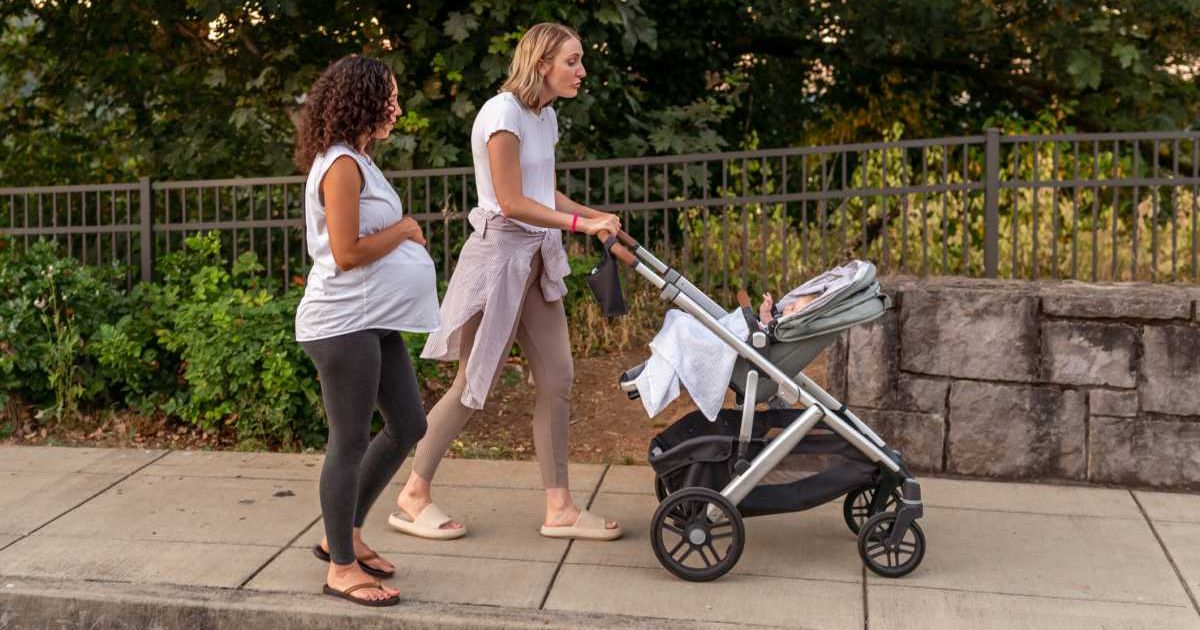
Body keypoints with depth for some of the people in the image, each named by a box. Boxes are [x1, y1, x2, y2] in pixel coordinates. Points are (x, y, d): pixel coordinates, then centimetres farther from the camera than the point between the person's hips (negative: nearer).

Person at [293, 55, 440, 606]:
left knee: (408, 426, 14)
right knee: (351, 442, -2)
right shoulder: (341, 166, -15)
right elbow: (347, 254, -20)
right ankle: (342, 568, 11)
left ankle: (345, 534, 27)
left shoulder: (358, 161, 15)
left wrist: (404, 234, 4)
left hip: (375, 322, 10)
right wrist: (404, 230, -9)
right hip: (344, 323, -10)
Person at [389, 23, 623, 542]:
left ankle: (559, 508, 13)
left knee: (556, 380, 5)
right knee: (472, 386, 0)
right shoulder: (504, 112, -15)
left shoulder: (546, 116, 12)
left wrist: (596, 216, 1)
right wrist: (580, 223, -17)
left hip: (537, 258, 9)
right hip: (499, 253, -9)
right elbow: (511, 203, -18)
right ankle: (412, 498, 15)